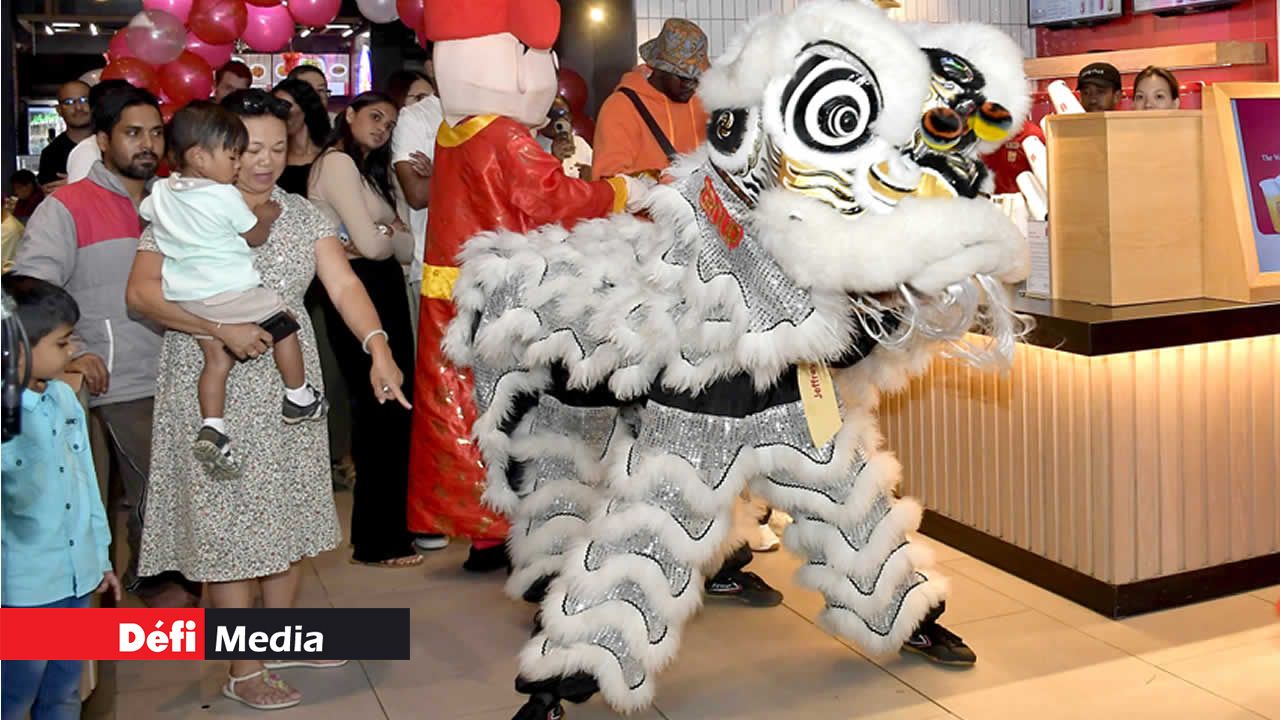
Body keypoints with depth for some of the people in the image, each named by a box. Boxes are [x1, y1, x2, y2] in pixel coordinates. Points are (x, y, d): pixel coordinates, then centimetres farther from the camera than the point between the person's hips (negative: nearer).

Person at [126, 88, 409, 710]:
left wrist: (377, 348, -24)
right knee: (230, 520, 0)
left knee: (290, 511, 13)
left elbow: (343, 285, -7)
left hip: (289, 389, 5)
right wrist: (222, 327, -25)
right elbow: (142, 292, -14)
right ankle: (243, 671, 11)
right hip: (215, 394, -5)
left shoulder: (304, 215, 6)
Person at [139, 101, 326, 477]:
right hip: (229, 290, -7)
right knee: (283, 325, 11)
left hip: (186, 297, 7)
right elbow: (255, 236, -4)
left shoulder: (161, 192, 6)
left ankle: (211, 429, -1)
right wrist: (264, 216, 15)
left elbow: (144, 212, 27)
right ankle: (298, 400, 18)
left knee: (216, 357, 10)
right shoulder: (225, 197, -14)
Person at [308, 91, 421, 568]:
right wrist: (394, 237, 4)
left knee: (393, 408, 10)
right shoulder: (337, 162, -9)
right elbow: (372, 244, -18)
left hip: (384, 292, 9)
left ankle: (395, 524, 20)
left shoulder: (367, 170, 22)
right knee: (381, 410, -5)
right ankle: (376, 542, 5)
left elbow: (403, 246, 11)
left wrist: (385, 236, -10)